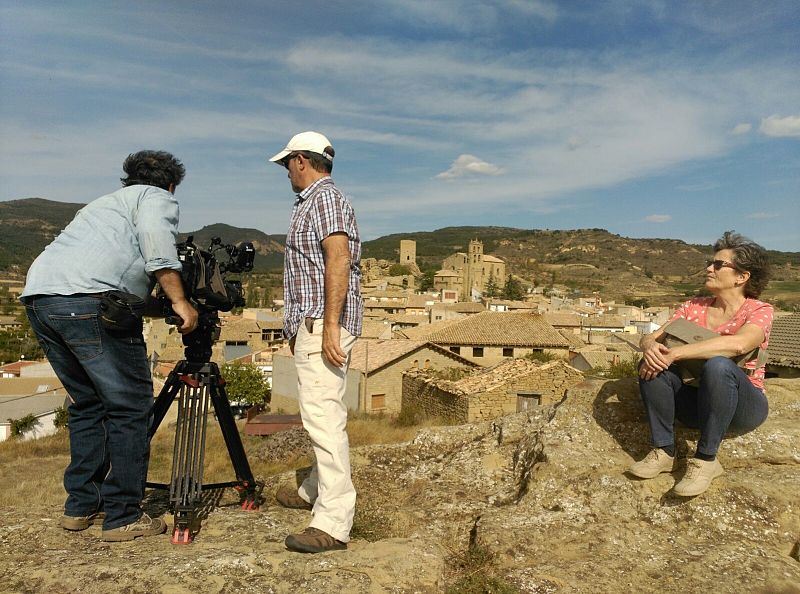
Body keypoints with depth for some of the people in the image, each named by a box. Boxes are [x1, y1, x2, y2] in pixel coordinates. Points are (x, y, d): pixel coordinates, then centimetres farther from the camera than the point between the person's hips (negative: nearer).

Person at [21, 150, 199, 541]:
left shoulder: (106, 201, 35)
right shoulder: (156, 197, 11)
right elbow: (157, 245, -10)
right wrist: (180, 301, -11)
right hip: (89, 300, -9)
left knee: (88, 405, 18)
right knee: (130, 407, -2)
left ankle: (81, 507, 24)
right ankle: (123, 517, 1)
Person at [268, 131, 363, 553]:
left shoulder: (325, 198, -7)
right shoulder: (311, 202, 25)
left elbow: (338, 258, -21)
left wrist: (330, 326, -27)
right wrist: (298, 327, 23)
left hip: (323, 325, -11)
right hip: (312, 325, 11)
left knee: (323, 416, -14)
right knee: (320, 414, 18)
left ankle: (333, 523, -12)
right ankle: (316, 490, 31)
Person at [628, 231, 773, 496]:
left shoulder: (759, 311, -9)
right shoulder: (694, 307, 5)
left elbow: (737, 344, -32)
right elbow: (649, 338, -2)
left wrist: (673, 353, -35)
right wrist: (651, 347, -28)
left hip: (744, 407, -4)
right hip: (696, 402, 4)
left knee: (718, 365, -35)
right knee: (653, 364, -22)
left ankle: (706, 459, -23)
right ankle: (663, 451, -16)